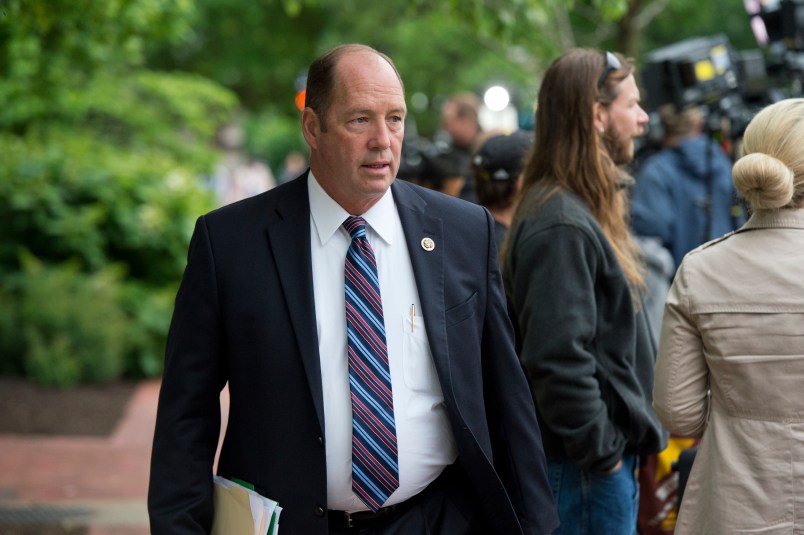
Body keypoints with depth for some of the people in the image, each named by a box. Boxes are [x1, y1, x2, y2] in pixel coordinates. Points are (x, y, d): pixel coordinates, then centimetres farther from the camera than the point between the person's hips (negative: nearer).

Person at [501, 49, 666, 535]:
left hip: (610, 453, 10)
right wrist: (600, 452, -18)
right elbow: (559, 359, -26)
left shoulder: (585, 211, 13)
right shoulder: (561, 226, -21)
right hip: (583, 468, -10)